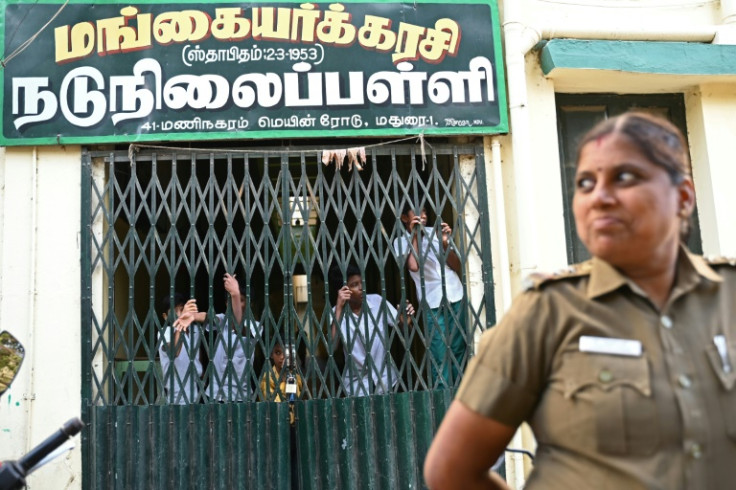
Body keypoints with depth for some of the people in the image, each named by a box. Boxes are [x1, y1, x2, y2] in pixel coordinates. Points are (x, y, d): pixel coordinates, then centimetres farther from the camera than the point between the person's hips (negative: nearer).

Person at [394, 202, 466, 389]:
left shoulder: (434, 232, 12)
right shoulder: (401, 241, 3)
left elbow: (458, 268, 10)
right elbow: (414, 266, -17)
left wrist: (445, 243, -6)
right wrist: (414, 235, -7)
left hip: (457, 299, 4)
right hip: (433, 305, -4)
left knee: (460, 352, 7)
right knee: (440, 357, -6)